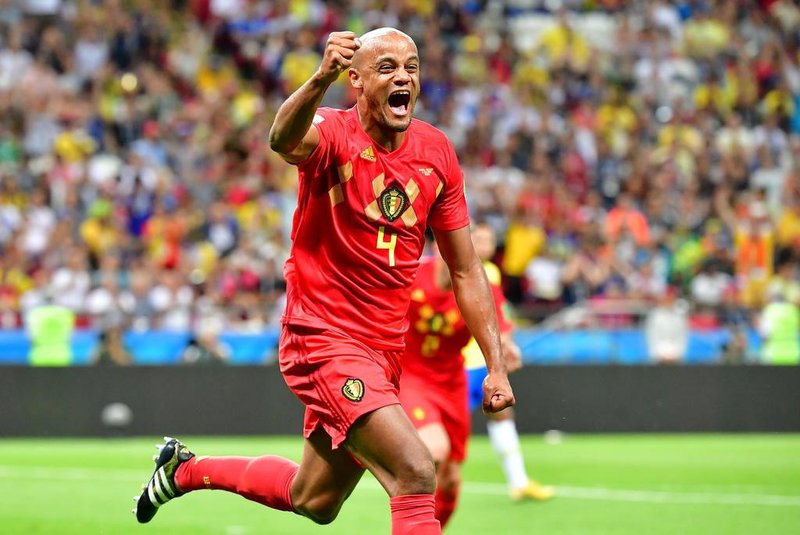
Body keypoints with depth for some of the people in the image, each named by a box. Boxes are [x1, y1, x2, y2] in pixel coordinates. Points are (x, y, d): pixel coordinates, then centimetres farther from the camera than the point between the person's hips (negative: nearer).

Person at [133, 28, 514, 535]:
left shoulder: (437, 152, 2)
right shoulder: (334, 133, -14)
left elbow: (466, 270, 9)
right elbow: (284, 140, -41)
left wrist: (496, 365, 4)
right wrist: (321, 80, -60)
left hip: (386, 350, 7)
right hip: (324, 338, -7)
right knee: (416, 473, -24)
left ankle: (186, 469, 44)